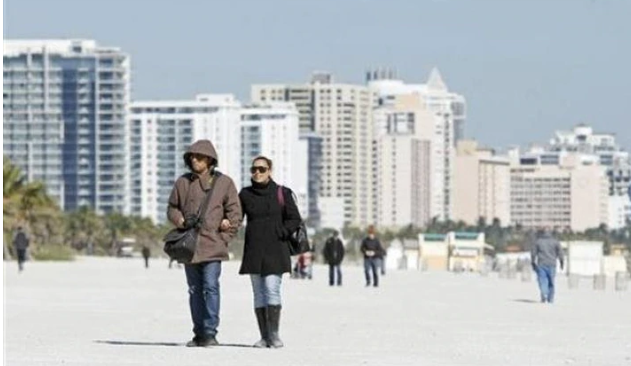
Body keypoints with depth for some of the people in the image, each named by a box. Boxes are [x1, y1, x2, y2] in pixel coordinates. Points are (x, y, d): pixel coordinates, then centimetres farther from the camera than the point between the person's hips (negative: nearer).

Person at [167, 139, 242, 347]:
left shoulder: (224, 183, 3)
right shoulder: (183, 183, 10)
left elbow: (235, 213, 5)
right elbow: (172, 208, 18)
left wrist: (223, 239, -3)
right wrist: (182, 221, -4)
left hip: (212, 246, -3)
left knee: (210, 287, -13)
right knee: (194, 290, 7)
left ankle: (210, 332, -11)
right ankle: (199, 333, 13)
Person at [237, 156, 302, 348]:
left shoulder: (282, 193, 1)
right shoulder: (245, 194, 9)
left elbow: (294, 219, 1)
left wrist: (281, 233, -10)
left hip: (275, 251, -3)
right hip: (253, 251, 3)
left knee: (272, 290, -14)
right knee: (259, 293, 2)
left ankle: (274, 334, -13)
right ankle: (264, 337, 4)